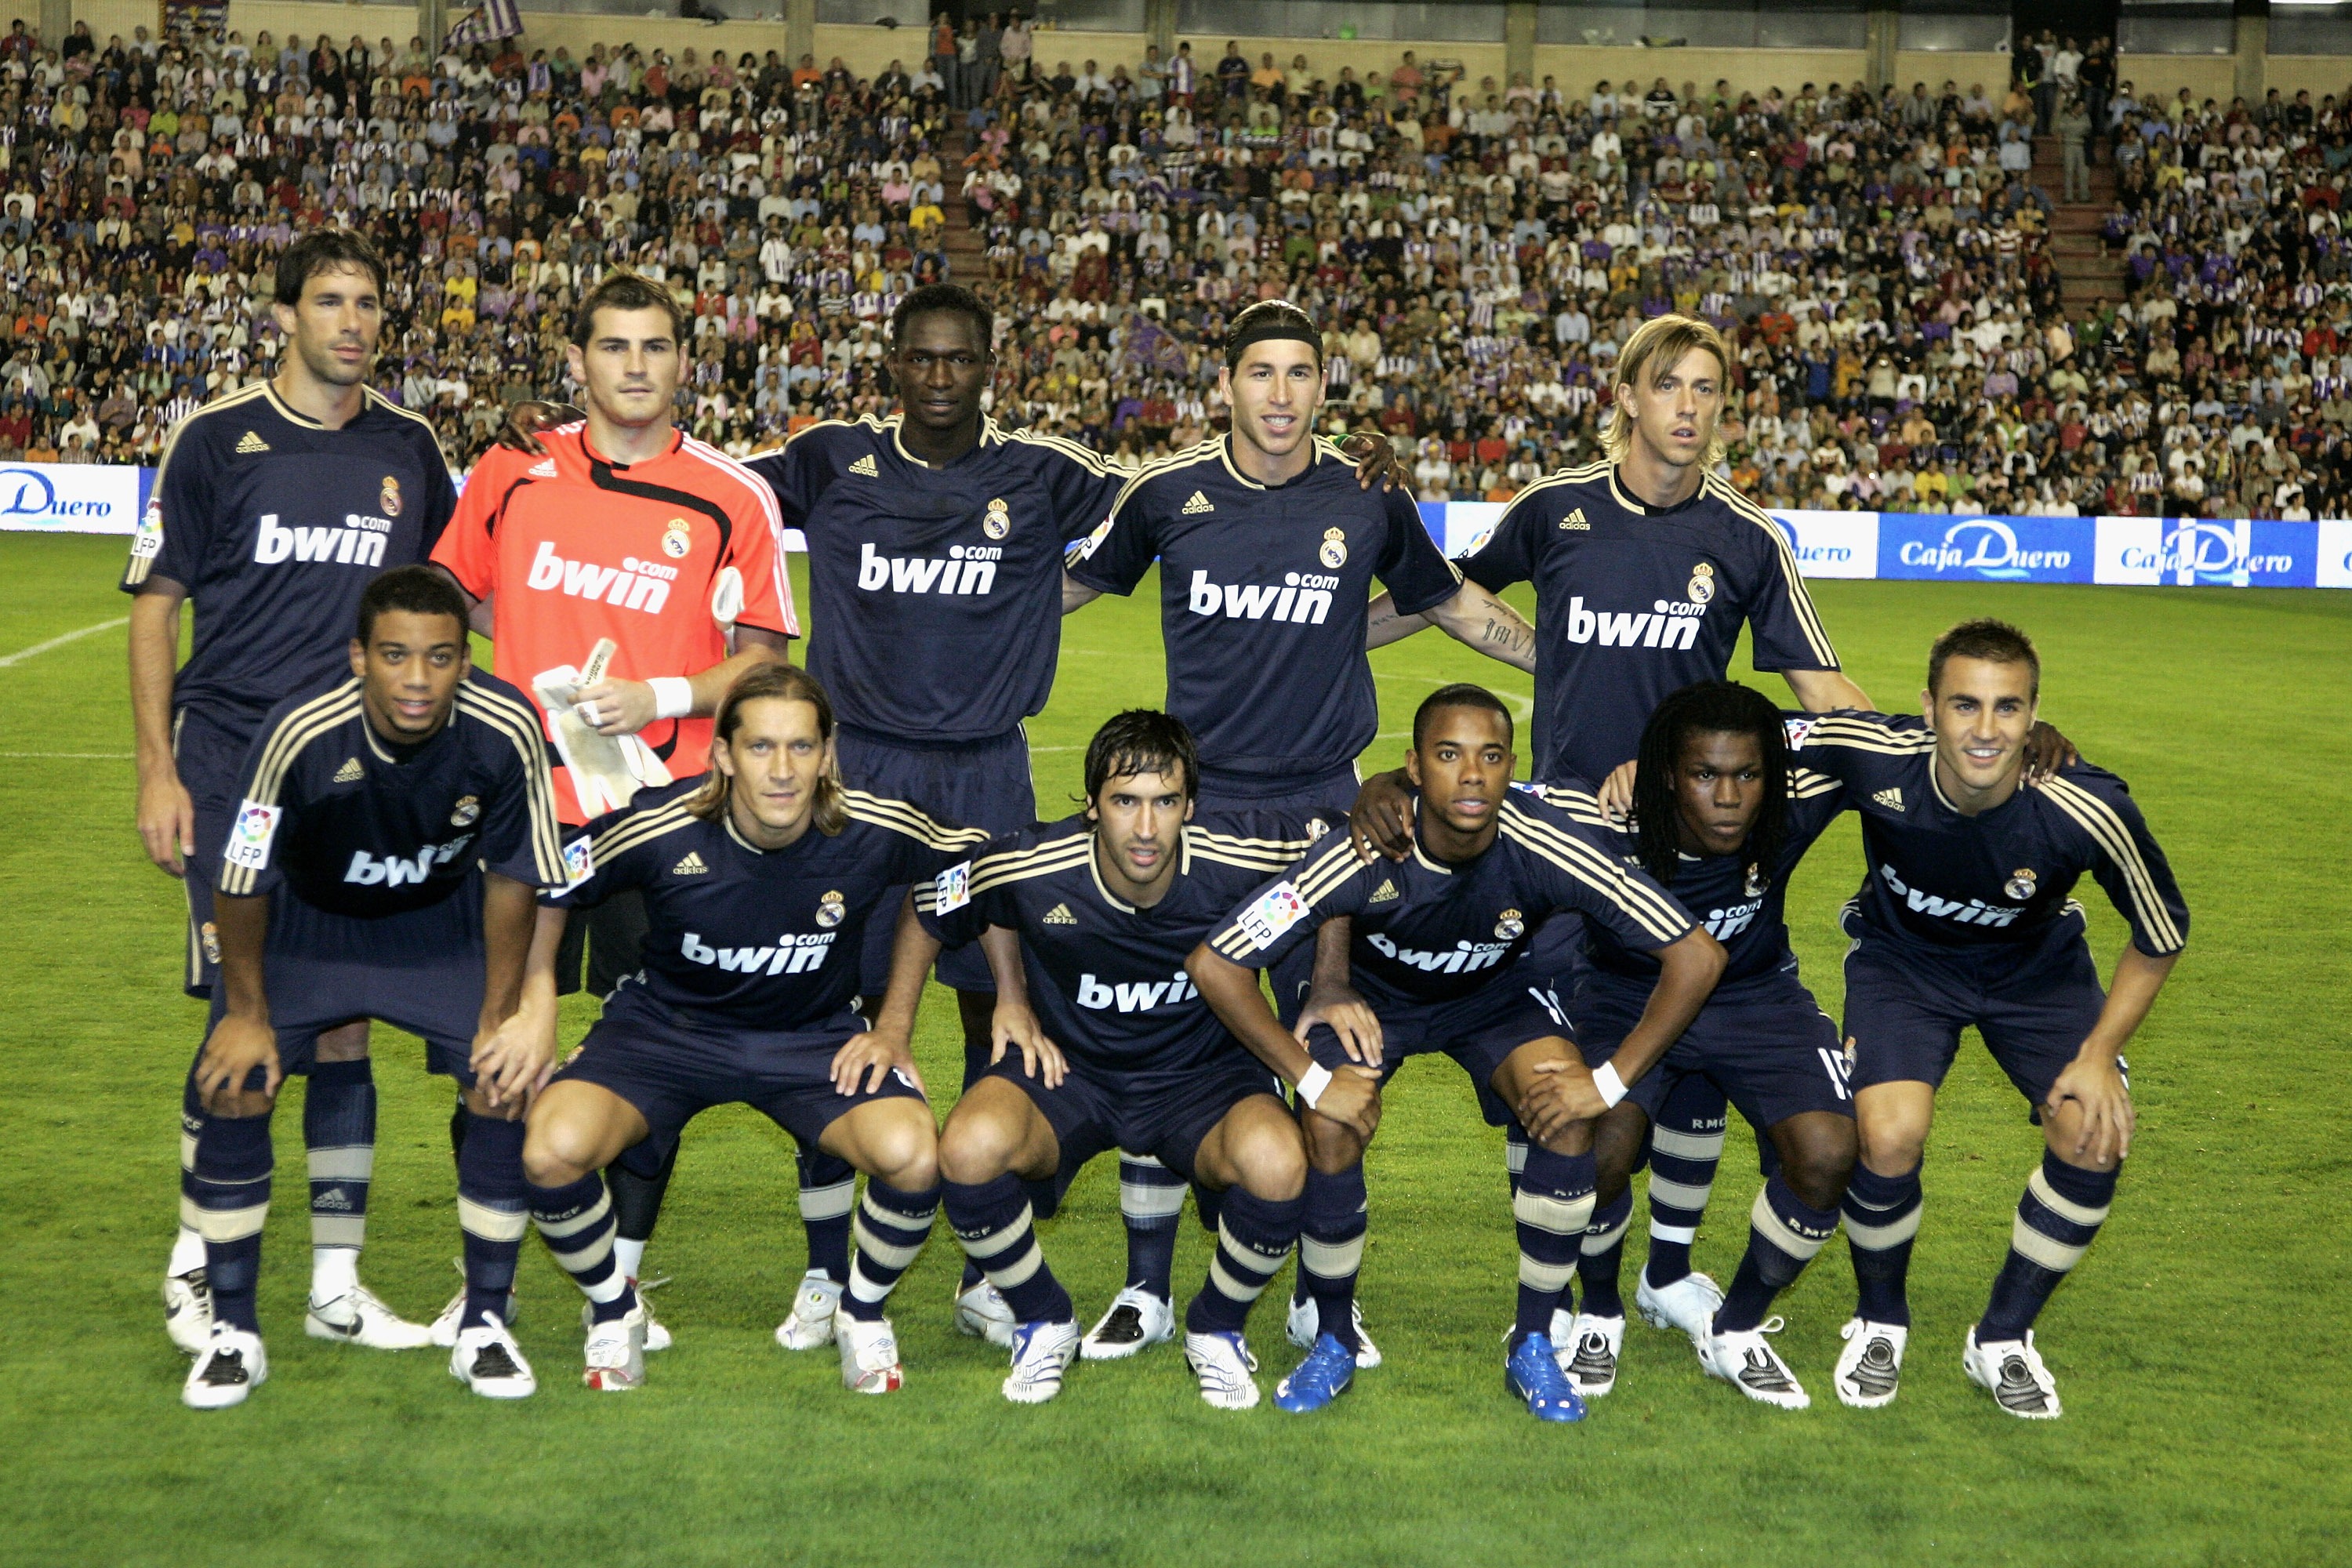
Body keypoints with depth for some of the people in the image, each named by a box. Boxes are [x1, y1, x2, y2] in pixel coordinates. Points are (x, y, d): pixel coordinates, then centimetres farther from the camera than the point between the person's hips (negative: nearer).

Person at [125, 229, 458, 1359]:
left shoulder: (409, 448, 8)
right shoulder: (216, 438, -1)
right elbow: (155, 605, 2)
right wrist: (158, 770, -5)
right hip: (230, 768, -3)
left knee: (344, 1018, 5)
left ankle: (337, 1282, 13)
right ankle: (197, 1261, 13)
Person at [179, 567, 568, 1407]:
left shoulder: (505, 732, -29)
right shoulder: (301, 732, -34)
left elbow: (513, 876, -13)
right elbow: (243, 881, -18)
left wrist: (500, 1015, -8)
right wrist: (247, 1011, -9)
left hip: (442, 922, 1)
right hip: (305, 919, -1)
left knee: (510, 1083, -15)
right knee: (231, 1085, -16)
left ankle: (485, 1327, 3)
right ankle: (233, 1333, 3)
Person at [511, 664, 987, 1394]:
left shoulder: (875, 832, -20)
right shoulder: (661, 829, -23)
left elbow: (955, 866, 3)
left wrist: (894, 1025, 3)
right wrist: (537, 1005, -9)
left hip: (815, 1035, 0)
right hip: (667, 1025, 0)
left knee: (913, 1157, -28)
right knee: (553, 1150, -27)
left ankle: (863, 1314, 6)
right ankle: (613, 1310, 6)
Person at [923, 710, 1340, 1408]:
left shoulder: (1242, 859, -23)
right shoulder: (1030, 868, -21)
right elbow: (928, 908, 2)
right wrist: (1010, 995, 4)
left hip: (1205, 1074, 0)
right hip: (1067, 1066, 0)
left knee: (1276, 1164, -34)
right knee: (970, 1148, -32)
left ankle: (1216, 1330, 0)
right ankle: (1043, 1324, -1)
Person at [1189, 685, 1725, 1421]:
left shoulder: (1545, 848, -33)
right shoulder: (1366, 855, -36)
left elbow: (1696, 957, -26)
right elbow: (1215, 965, -31)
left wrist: (1611, 1081, -27)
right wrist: (1312, 1078, -30)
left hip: (1496, 994, 1)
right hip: (1371, 992, -1)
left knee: (1569, 1112, -25)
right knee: (1329, 1133, -25)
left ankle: (1533, 1345, -5)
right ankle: (1333, 1342, 2)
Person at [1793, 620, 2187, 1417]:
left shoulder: (2089, 811, -33)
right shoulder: (1875, 756, -33)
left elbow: (2163, 934, -14)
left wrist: (2100, 1053, -16)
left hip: (2037, 970, 1)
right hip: (1902, 958, -1)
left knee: (2093, 1139, -18)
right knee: (1889, 1139, -23)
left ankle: (2003, 1339, 9)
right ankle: (1879, 1324, 9)